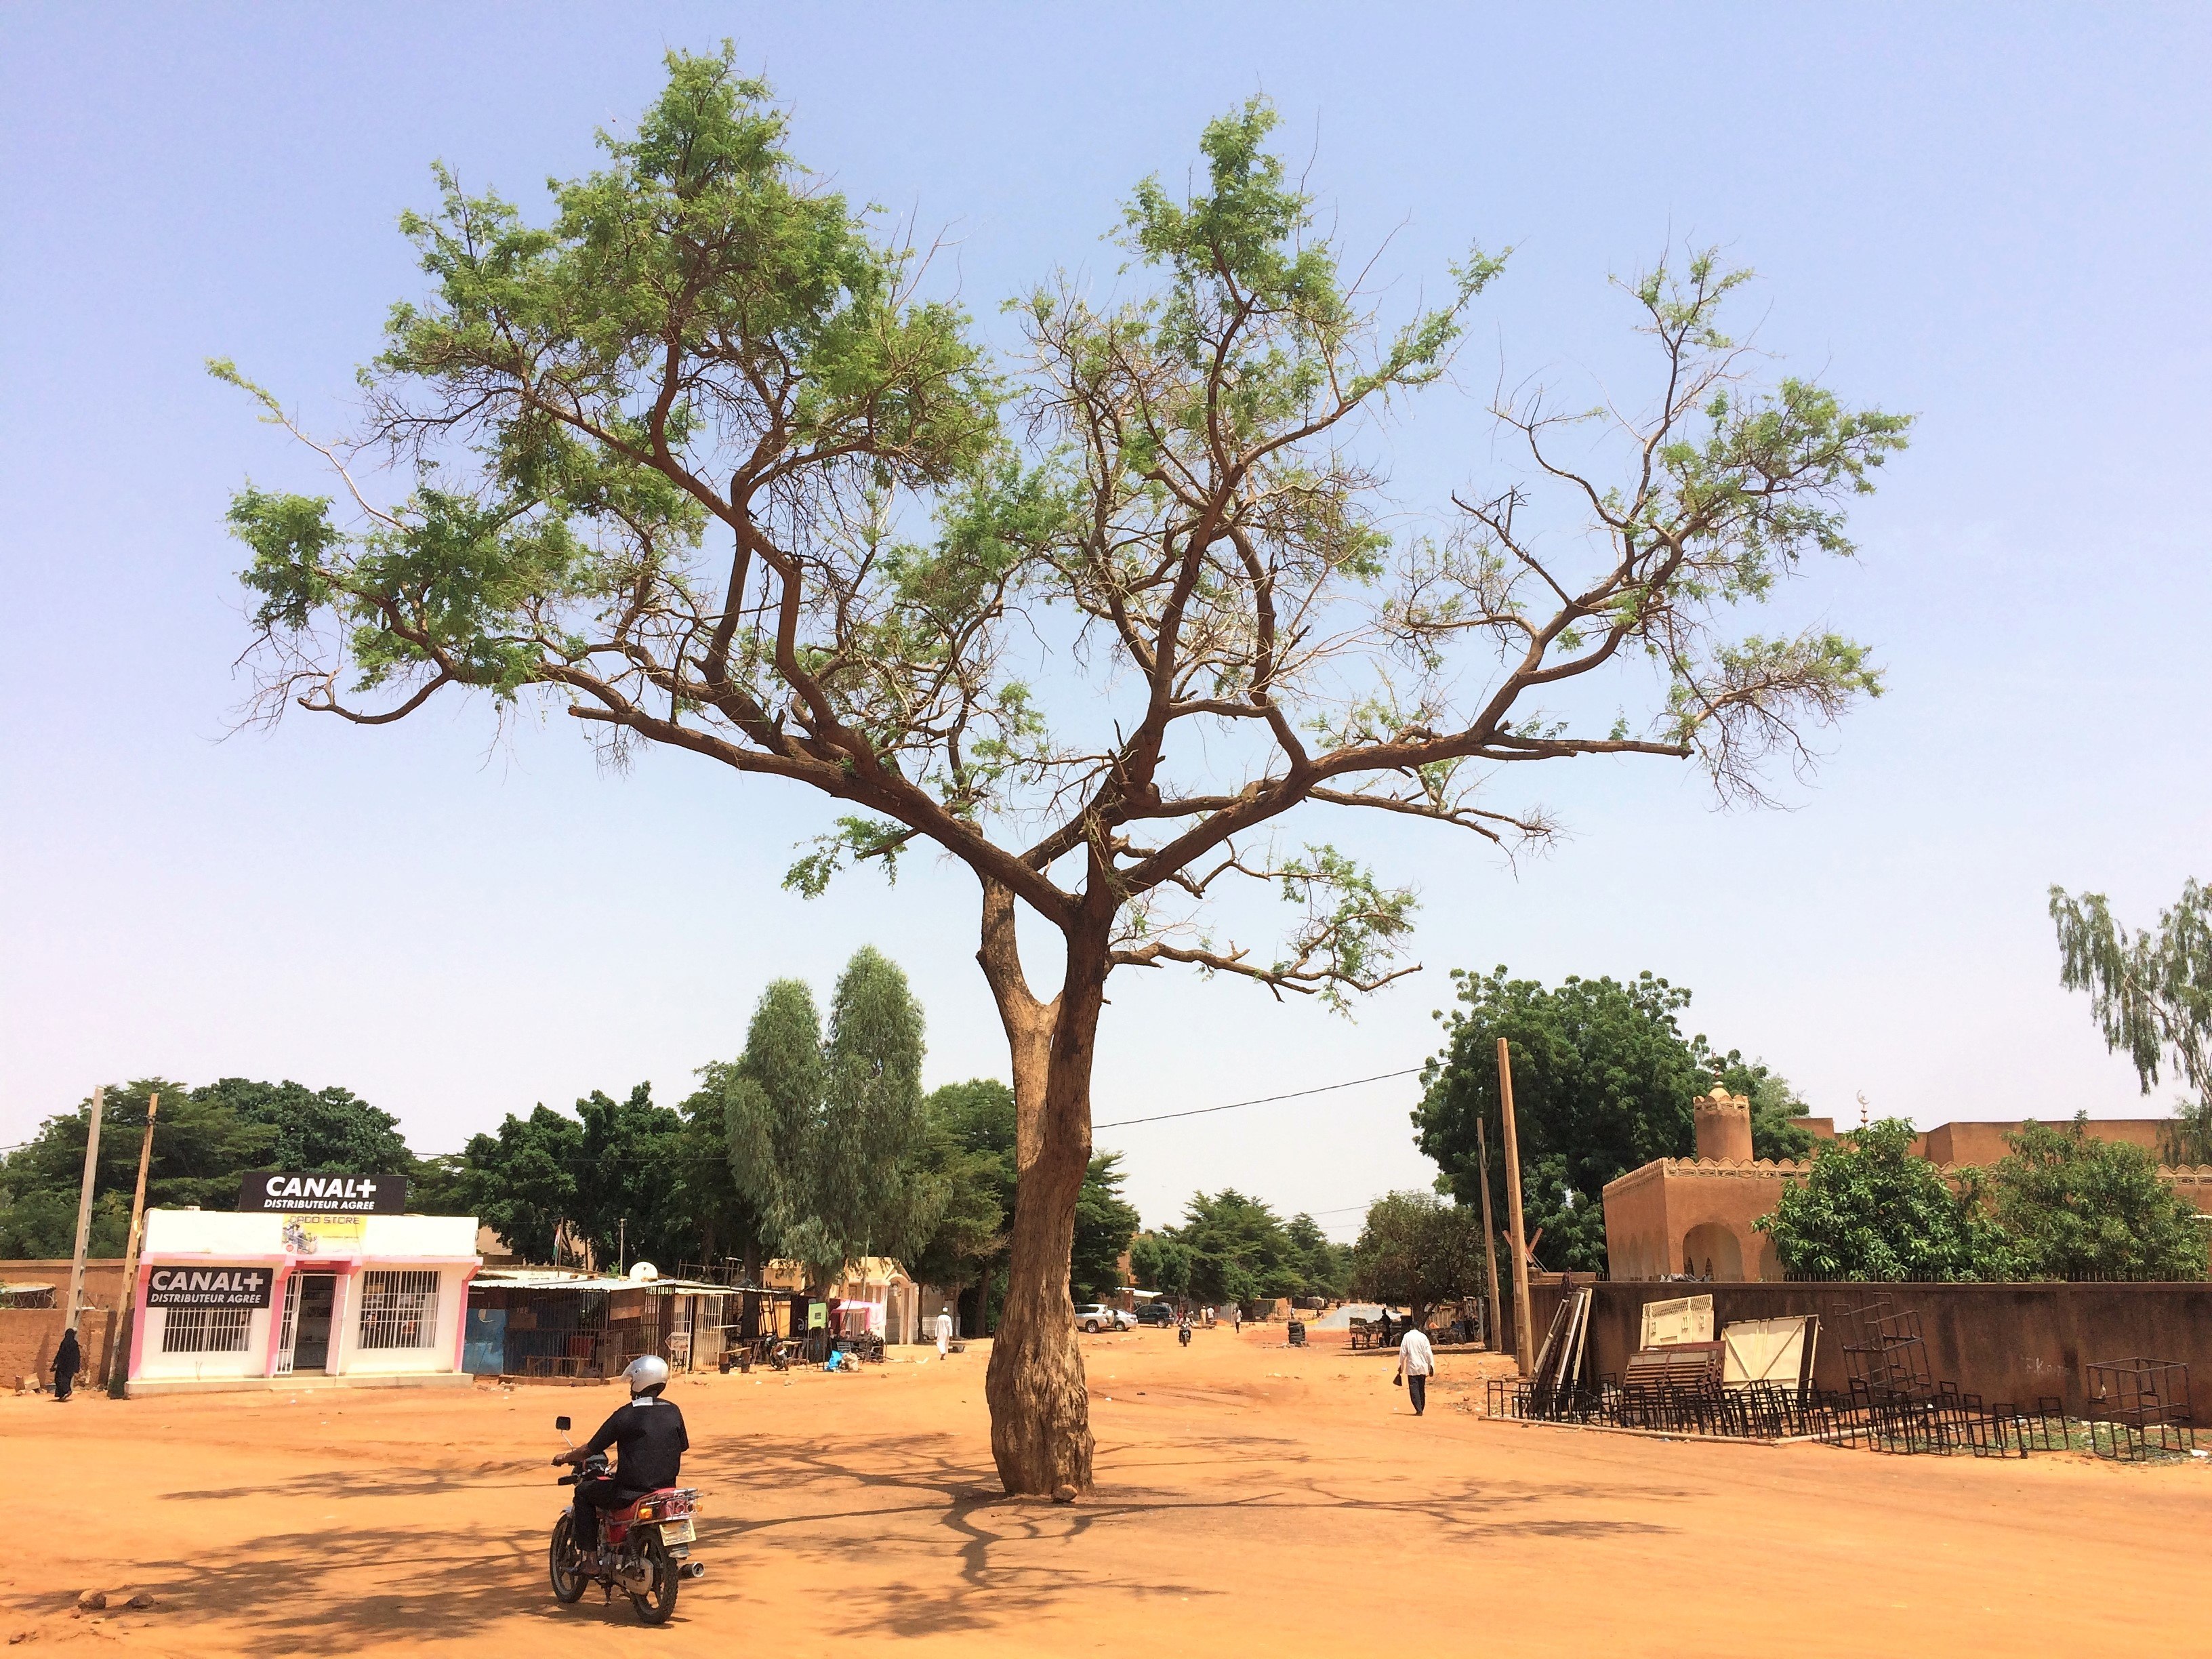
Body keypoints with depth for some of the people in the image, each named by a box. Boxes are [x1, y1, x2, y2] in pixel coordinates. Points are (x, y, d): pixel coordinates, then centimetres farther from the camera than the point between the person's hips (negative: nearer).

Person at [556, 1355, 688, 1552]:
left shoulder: (625, 1414, -10)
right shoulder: (674, 1412, 2)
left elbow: (590, 1449, -3)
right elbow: (681, 1448, 13)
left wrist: (566, 1457, 18)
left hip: (632, 1491, -6)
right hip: (667, 1486, 6)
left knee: (584, 1492, 16)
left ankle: (589, 1554, 11)